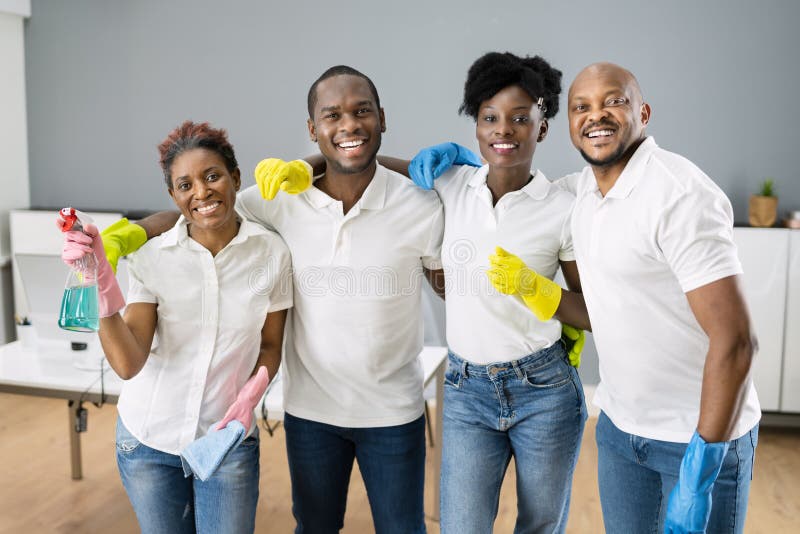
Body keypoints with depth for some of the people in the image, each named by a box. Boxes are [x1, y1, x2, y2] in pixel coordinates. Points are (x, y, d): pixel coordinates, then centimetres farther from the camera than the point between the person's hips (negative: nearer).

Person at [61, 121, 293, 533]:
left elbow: (270, 345, 1)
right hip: (148, 438, 1)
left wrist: (250, 394, -17)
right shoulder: (151, 258, -12)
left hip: (228, 438, 0)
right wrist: (102, 285, -31)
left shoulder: (271, 252, -10)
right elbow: (129, 364, -19)